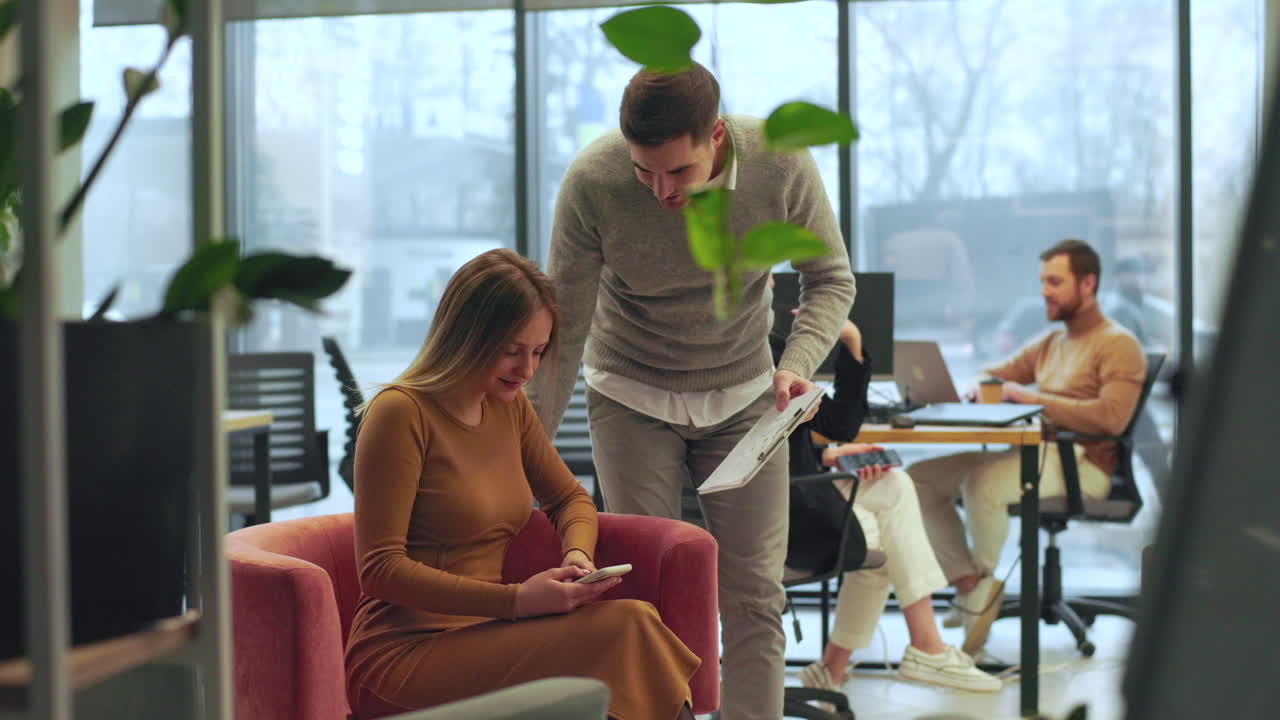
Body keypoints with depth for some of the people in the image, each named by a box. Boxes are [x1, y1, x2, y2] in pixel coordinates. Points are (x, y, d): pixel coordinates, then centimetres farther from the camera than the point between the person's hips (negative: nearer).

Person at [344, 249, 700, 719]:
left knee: (636, 622, -23)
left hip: (477, 636, 7)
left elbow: (570, 499, 25)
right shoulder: (401, 413, -11)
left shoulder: (510, 407, 12)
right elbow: (380, 569, -14)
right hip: (404, 652, -7)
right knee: (623, 628, -26)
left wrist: (577, 553, 0)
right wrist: (515, 600, -22)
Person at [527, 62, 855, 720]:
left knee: (755, 595, -3)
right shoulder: (592, 183, -25)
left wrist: (796, 365, -24)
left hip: (742, 396, 2)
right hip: (632, 397, -1)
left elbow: (831, 280, -6)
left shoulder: (781, 164, -22)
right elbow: (563, 330, -17)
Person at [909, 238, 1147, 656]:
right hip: (1034, 453, 9)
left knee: (982, 484, -34)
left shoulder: (1118, 345, -4)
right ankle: (969, 586, -11)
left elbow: (1111, 417, -20)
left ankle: (987, 583, -11)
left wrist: (1034, 398, -17)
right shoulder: (1049, 343, 22)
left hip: (1082, 464, -9)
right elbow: (996, 376, 28)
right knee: (918, 478, -6)